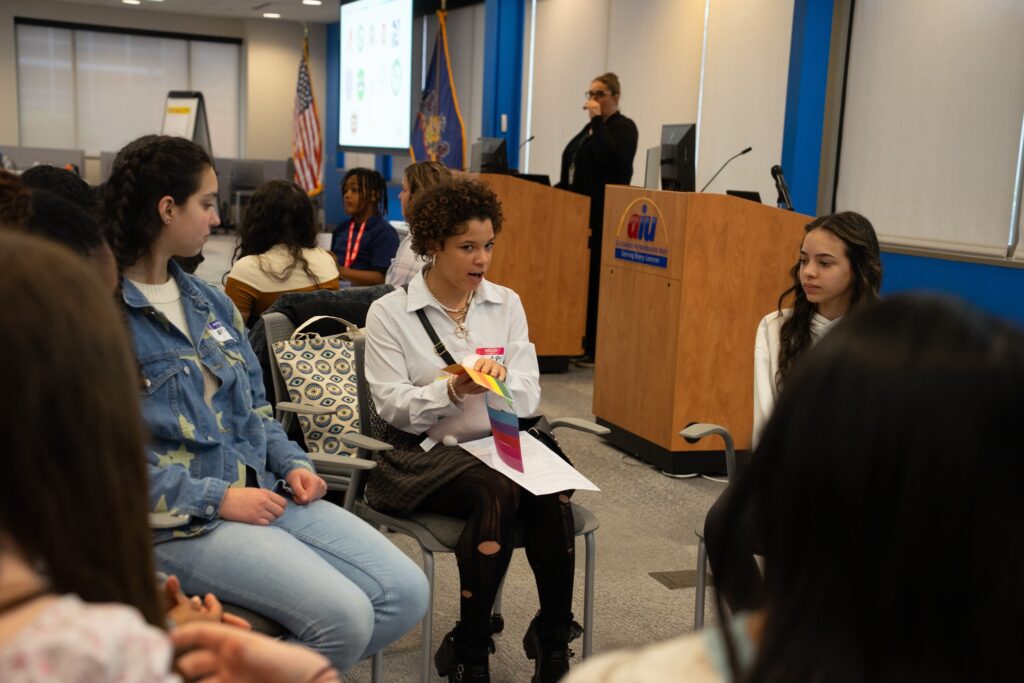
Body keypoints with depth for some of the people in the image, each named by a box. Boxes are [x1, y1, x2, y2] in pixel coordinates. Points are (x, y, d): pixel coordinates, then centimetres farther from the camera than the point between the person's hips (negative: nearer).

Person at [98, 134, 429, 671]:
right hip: (182, 520, -7)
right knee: (344, 616, -24)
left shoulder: (211, 303, 14)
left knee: (406, 592, -6)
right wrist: (219, 498, -18)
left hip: (264, 491, 8)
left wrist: (291, 463, 3)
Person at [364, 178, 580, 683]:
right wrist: (453, 391, -23)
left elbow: (529, 399, 6)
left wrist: (503, 378, -17)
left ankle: (553, 640, -12)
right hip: (426, 453, -3)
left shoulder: (507, 304, 10)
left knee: (551, 493, -28)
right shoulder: (390, 312, 0)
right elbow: (393, 406, -6)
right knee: (497, 493, -33)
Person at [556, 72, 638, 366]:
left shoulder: (624, 127, -5)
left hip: (601, 216, -8)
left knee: (595, 278, -8)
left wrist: (597, 119, -18)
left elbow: (610, 158, -23)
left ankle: (595, 349, -4)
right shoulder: (591, 128, 20)